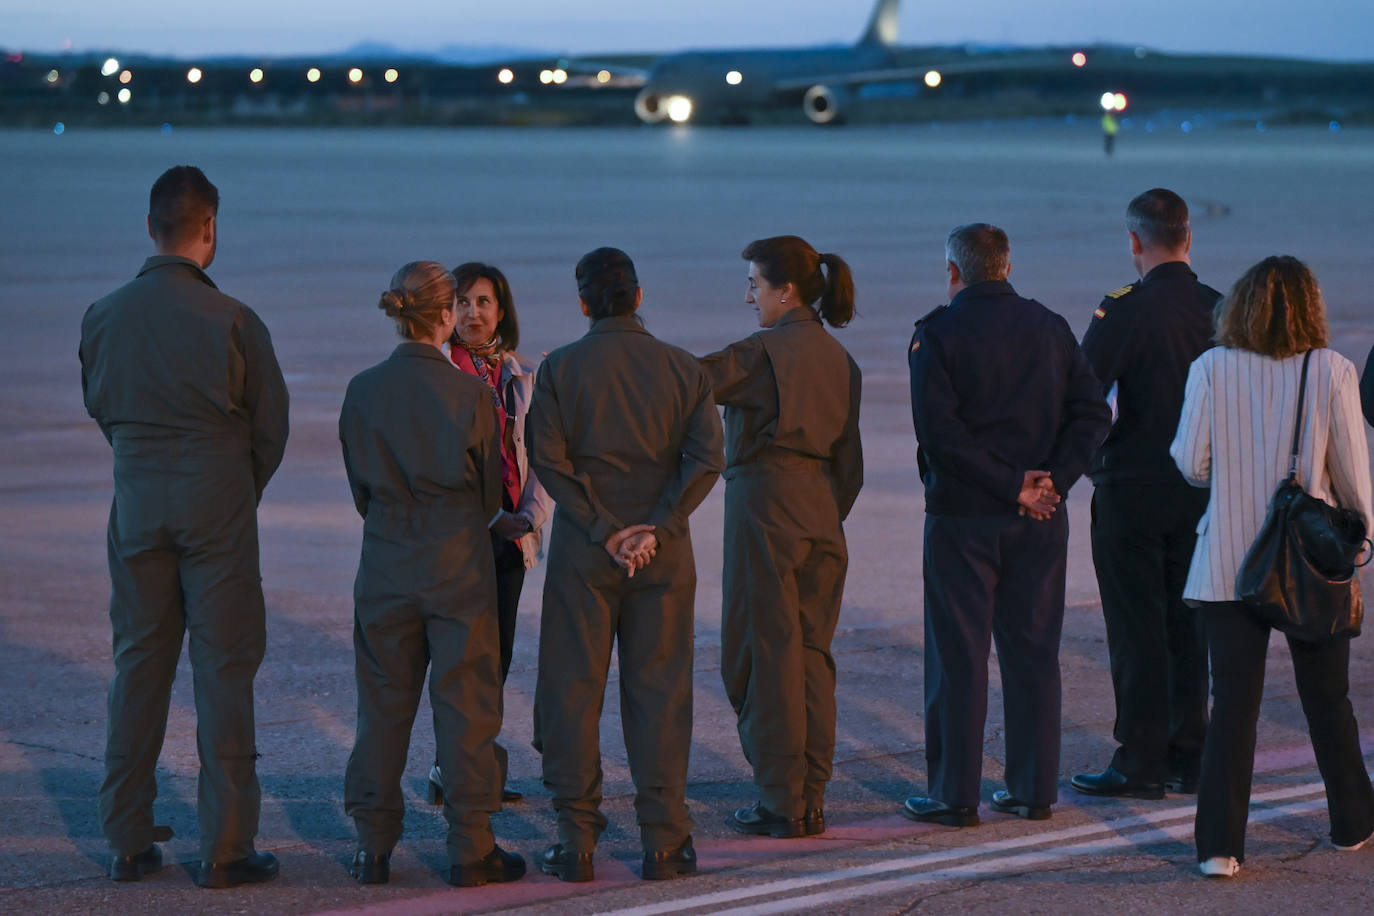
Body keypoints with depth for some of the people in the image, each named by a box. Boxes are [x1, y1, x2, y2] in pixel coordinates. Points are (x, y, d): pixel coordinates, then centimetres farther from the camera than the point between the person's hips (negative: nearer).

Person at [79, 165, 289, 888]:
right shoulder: (232, 321, -12)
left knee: (138, 664, 11)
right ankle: (224, 848, 2)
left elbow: (99, 408, 11)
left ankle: (128, 841, 16)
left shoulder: (104, 316, -1)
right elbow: (271, 425, -2)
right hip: (219, 503, -4)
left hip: (137, 503, 4)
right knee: (223, 669, 1)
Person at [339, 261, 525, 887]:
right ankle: (470, 850, 8)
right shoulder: (468, 391, -11)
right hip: (458, 565, -3)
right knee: (464, 705, 5)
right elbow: (492, 490, -1)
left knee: (383, 705, 10)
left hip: (385, 565, 3)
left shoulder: (363, 390, -3)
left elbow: (359, 487, 7)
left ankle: (374, 847, 13)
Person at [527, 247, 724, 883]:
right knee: (658, 692, 6)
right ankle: (663, 843, 6)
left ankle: (577, 842, 4)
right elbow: (706, 457, -7)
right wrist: (656, 527, -11)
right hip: (664, 553, 1)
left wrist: (604, 531, -11)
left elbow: (548, 458, -12)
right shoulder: (683, 369, 3)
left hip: (582, 550, -1)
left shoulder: (559, 368, -2)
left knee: (573, 690, 5)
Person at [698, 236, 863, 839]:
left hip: (765, 505, -7)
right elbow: (850, 462, 15)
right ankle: (812, 800, 12)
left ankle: (782, 804, 0)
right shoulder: (839, 359, 12)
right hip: (821, 513, 7)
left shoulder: (766, 351, -10)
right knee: (811, 654, 10)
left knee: (765, 655, -1)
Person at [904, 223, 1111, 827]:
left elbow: (940, 431, -17)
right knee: (1032, 652, 10)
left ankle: (954, 794, 4)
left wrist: (1012, 484, -14)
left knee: (958, 657, 2)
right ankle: (1034, 789, 14)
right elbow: (1092, 412, 0)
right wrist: (1053, 480, -6)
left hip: (963, 516, -4)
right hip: (1039, 524, 4)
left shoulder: (937, 334, -7)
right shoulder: (1050, 328, 7)